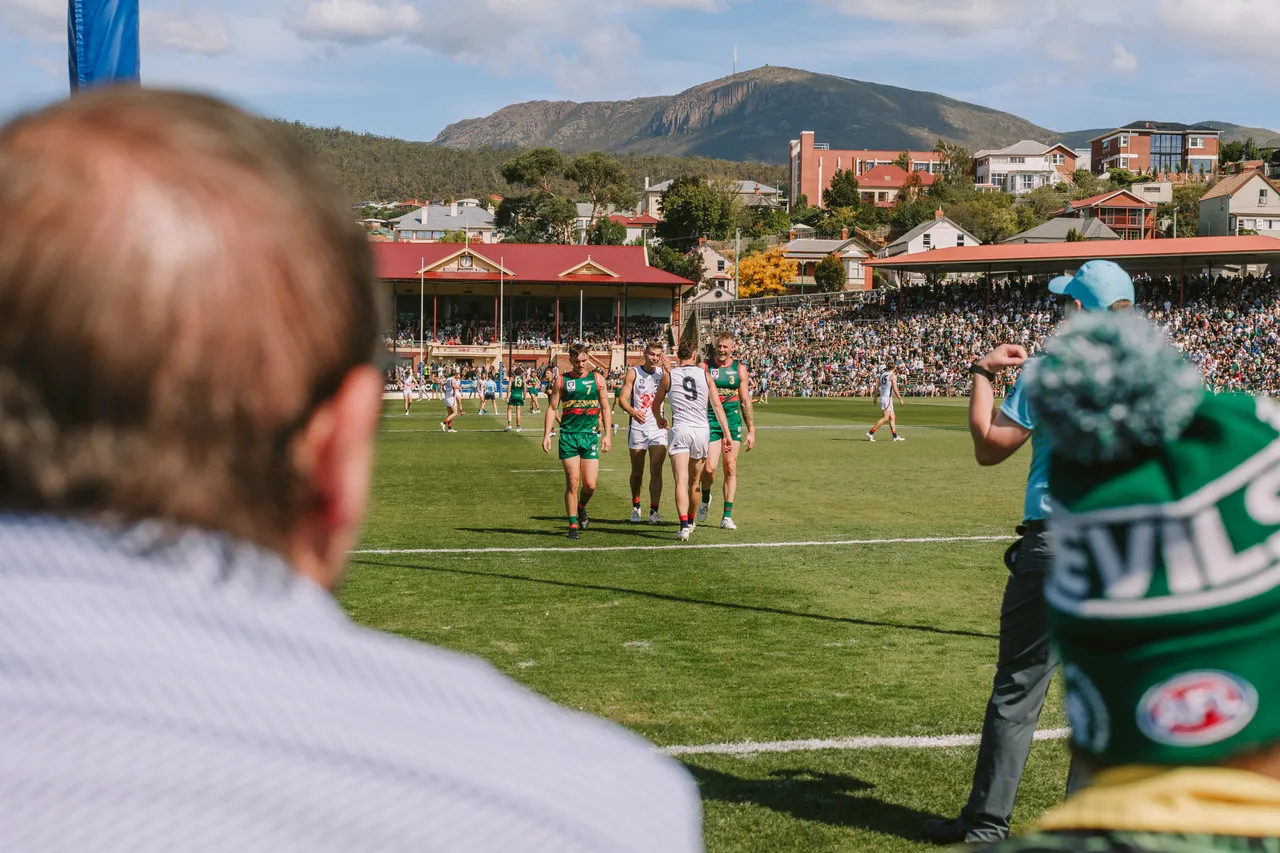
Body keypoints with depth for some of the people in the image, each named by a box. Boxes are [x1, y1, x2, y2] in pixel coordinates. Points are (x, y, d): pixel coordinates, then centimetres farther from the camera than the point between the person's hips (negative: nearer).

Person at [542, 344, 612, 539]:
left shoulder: (597, 379, 6)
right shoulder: (561, 380, 3)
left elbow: (605, 407, 10)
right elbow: (552, 408, 4)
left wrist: (607, 434, 3)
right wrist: (546, 435, -4)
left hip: (590, 435, 1)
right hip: (568, 435, -1)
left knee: (590, 484, -3)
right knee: (572, 483, -4)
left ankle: (582, 507, 30)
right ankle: (573, 525, 5)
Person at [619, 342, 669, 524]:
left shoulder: (663, 372, 3)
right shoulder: (633, 373, -2)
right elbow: (622, 398, -9)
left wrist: (667, 371, -19)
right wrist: (633, 412, -29)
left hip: (658, 427, 1)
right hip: (637, 427, 0)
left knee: (656, 470, -9)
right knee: (637, 471, 10)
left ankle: (654, 511, -11)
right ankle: (636, 507, 28)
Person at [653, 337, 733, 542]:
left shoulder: (668, 375, 5)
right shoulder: (704, 375, 7)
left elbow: (656, 404, 17)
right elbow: (717, 405, 3)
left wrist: (660, 420, 38)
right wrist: (727, 433, 6)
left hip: (680, 430, -2)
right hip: (702, 430, 2)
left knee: (681, 482, -7)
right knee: (695, 482, 17)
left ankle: (684, 526, -20)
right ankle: (690, 521, 33)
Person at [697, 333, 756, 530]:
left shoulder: (740, 369, 6)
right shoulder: (704, 367, 0)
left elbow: (745, 402, 10)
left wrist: (751, 430, 6)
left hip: (732, 421, 2)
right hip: (709, 422, -2)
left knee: (730, 468, -1)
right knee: (709, 468, -11)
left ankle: (727, 516, 4)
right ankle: (706, 498, 22)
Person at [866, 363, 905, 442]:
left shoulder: (882, 374, 10)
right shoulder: (893, 376, -9)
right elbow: (895, 389, -15)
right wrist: (900, 398, -5)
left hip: (882, 397, 8)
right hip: (888, 398, -8)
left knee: (892, 417, 12)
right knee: (885, 418, -9)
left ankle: (895, 436, 12)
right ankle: (871, 433, -15)